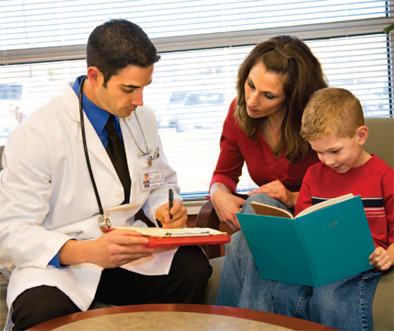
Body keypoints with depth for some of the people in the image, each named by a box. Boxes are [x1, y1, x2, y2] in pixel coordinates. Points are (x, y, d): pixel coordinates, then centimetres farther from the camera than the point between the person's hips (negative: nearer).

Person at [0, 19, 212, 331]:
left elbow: (163, 183, 20)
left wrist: (166, 208, -6)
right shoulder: (36, 134, -15)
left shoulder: (143, 119, 5)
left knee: (194, 267, -22)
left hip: (126, 250, 6)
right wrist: (88, 252, -32)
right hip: (57, 261, -5)